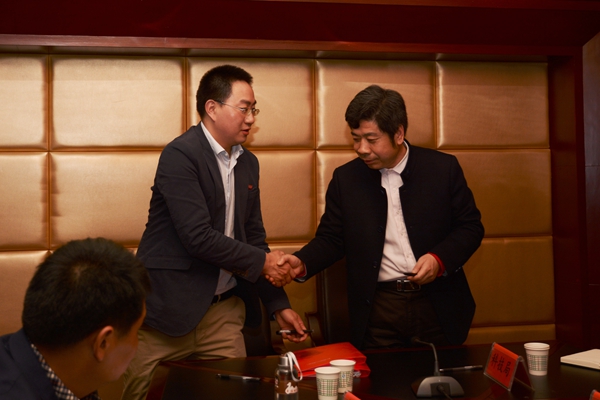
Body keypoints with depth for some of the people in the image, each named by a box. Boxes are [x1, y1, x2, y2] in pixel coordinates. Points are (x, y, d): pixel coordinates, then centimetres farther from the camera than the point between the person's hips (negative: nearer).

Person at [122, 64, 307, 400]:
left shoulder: (248, 162, 10)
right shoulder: (180, 155, -13)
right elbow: (198, 237, -21)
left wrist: (278, 304, 10)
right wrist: (261, 261, -10)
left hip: (226, 309, 7)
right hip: (171, 308, -6)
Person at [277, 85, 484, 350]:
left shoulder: (444, 168, -2)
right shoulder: (345, 178, 2)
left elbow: (471, 227, 2)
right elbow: (330, 239, 4)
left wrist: (440, 259, -14)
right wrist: (302, 263, -14)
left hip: (438, 306, 0)